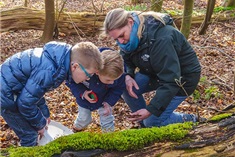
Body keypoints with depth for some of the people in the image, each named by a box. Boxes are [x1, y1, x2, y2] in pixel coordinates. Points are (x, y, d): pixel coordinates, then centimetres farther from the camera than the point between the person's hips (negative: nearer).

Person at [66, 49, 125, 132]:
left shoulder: (118, 74, -37)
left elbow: (118, 89, -15)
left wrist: (109, 102, -26)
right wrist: (82, 93, -36)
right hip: (85, 99, -1)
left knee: (107, 122, 6)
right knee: (83, 119, 20)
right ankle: (76, 129, 53)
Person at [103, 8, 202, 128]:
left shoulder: (160, 38, -37)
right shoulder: (132, 35, -10)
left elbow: (171, 80, -36)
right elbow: (126, 59, 5)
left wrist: (151, 110, -36)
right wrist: (128, 76, -17)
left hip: (182, 76, -8)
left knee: (153, 121, -9)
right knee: (126, 88, -10)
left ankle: (191, 121, 17)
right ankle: (145, 125, 12)